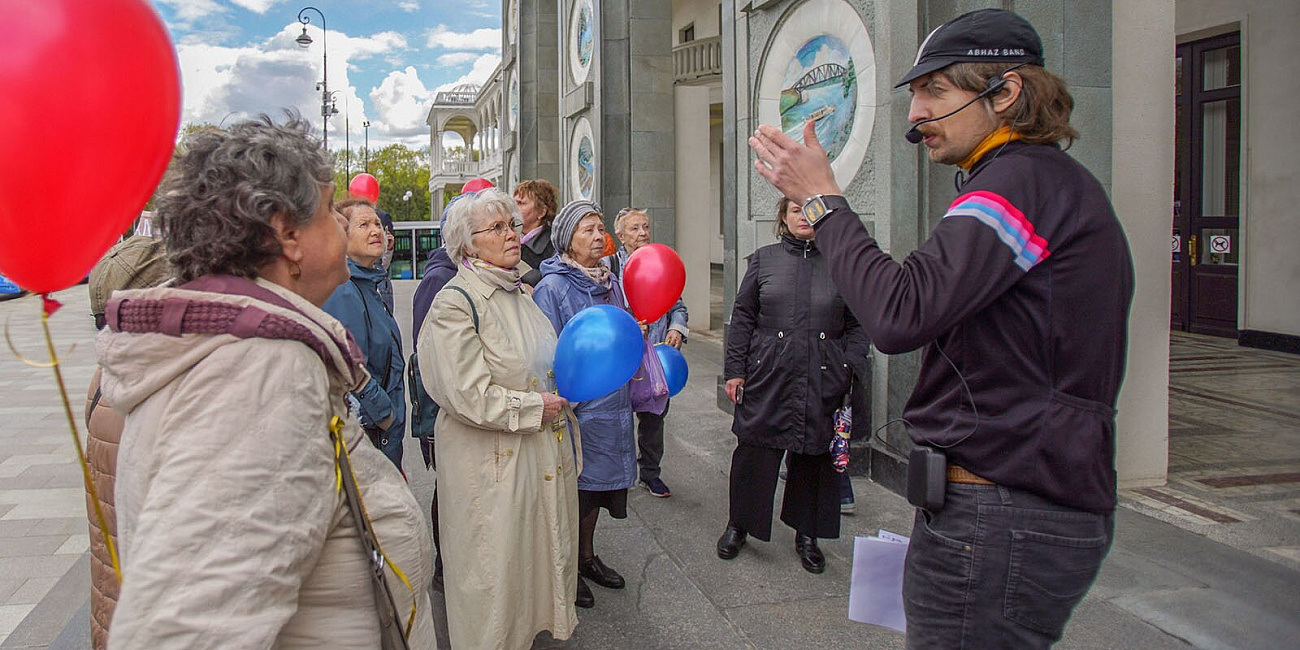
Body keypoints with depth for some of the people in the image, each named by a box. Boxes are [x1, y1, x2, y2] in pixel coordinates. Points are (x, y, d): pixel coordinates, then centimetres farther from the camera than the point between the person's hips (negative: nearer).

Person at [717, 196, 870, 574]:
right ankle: (739, 525, 26)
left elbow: (857, 326, 8)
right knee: (754, 453, 5)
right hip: (767, 376, 0)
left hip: (822, 381, 1)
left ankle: (807, 534, 27)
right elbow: (743, 317, 6)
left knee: (814, 457, 9)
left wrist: (850, 370, -4)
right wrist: (735, 370, 1)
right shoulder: (764, 259, 6)